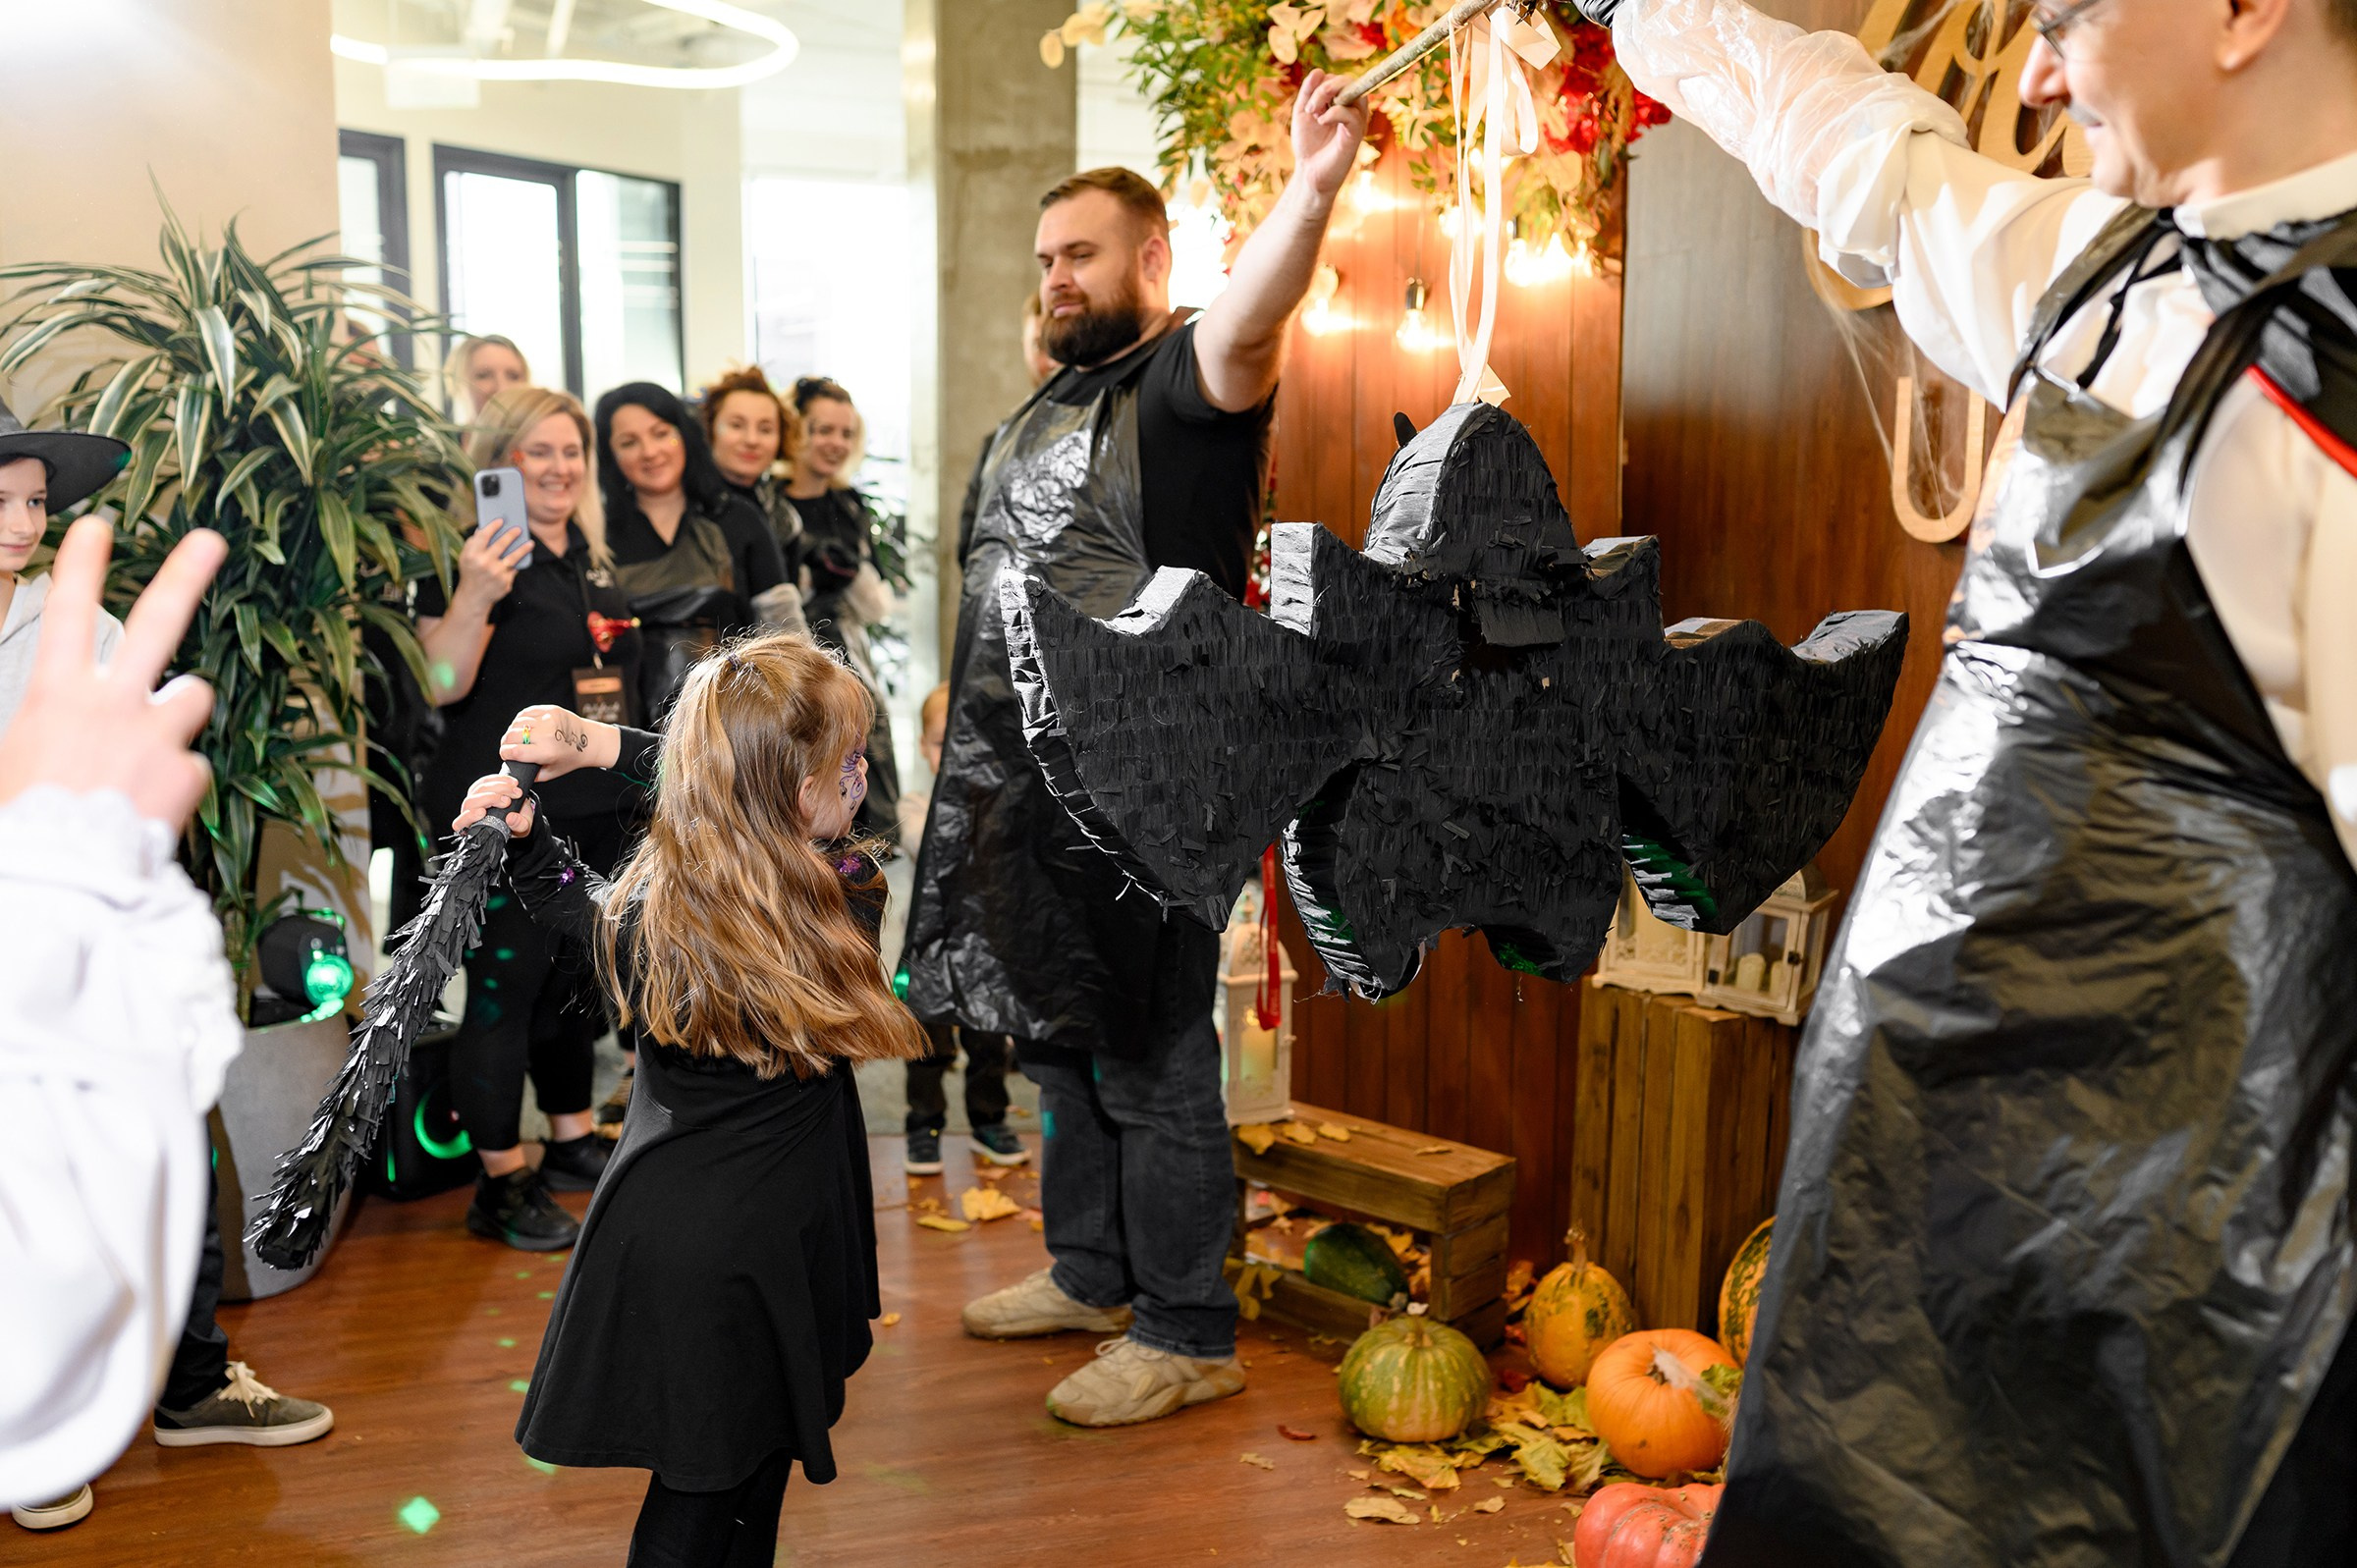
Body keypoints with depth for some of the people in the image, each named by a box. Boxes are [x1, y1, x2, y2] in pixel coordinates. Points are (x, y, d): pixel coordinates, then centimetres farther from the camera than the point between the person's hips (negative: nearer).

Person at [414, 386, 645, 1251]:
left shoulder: (592, 557, 13)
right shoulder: (479, 555, -11)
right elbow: (440, 683, -22)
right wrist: (473, 596, -37)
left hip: (595, 812, 8)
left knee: (574, 979, 17)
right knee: (503, 989, -2)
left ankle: (573, 1141, 31)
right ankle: (501, 1182, 8)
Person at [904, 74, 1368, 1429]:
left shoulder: (1185, 385, -10)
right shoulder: (1048, 406, 18)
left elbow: (1246, 328, -35)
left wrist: (1311, 195, -52)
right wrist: (975, 704, 23)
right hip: (1026, 782, 9)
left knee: (1151, 1063, -2)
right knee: (1059, 1044, 19)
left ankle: (1188, 1335, 12)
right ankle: (1092, 1275, 36)